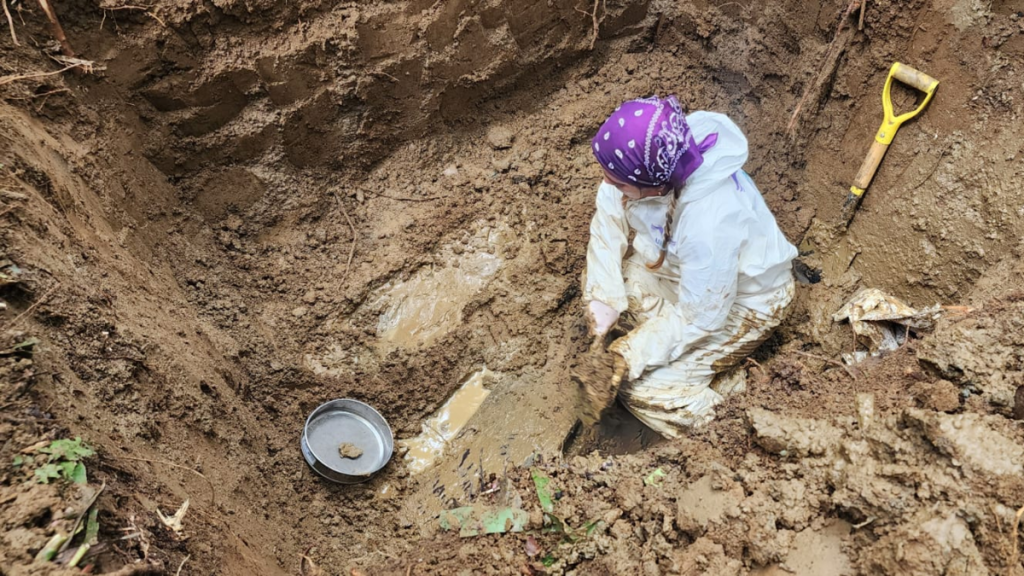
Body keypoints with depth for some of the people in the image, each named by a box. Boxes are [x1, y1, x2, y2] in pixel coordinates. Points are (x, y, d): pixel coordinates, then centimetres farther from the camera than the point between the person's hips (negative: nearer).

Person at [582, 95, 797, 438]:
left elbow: (701, 316, -30)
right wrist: (603, 296, -20)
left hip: (740, 299, -7)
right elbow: (609, 220, -11)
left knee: (642, 387, -13)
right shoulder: (647, 161, -26)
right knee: (593, 284, -3)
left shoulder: (710, 223, -43)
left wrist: (634, 353, -23)